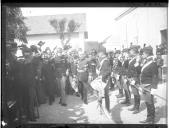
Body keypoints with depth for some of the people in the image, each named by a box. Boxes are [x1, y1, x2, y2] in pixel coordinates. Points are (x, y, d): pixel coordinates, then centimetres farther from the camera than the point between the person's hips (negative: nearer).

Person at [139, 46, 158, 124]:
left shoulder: (153, 64, -16)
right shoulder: (145, 62, 10)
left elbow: (155, 77, -18)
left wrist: (153, 88, -19)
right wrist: (142, 85, 15)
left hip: (148, 87, -9)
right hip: (144, 86, 9)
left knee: (150, 104, 2)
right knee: (147, 103, 18)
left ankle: (151, 120, 16)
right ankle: (148, 119, 33)